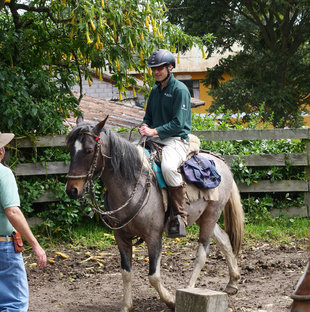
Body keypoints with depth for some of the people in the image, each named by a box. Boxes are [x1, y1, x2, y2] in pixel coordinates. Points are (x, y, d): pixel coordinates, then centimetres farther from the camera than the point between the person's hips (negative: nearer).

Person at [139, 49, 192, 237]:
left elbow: (178, 123, -14)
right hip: (155, 140, 8)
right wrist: (145, 127, 3)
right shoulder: (155, 91, 18)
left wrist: (155, 131, -19)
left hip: (176, 140, -8)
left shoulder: (180, 90, -7)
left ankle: (180, 217, -29)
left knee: (168, 167, -37)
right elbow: (148, 116, 27)